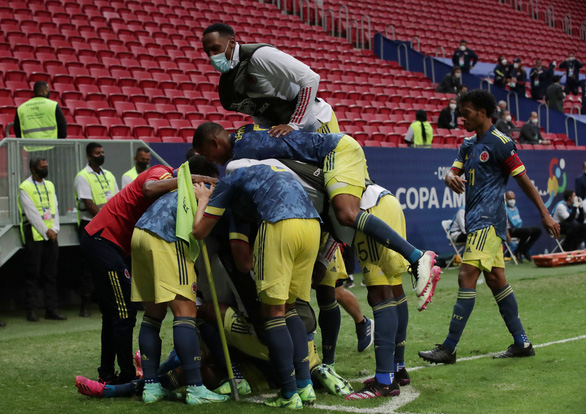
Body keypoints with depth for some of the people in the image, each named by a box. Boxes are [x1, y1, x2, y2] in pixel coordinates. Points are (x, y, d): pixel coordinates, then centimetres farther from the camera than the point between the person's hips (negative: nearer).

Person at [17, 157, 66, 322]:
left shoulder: (50, 185, 15)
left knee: (51, 274, 6)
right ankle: (31, 310, 2)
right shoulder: (25, 187, -4)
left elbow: (54, 208, 10)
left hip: (51, 235, 6)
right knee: (33, 274, -3)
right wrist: (46, 231, -12)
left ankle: (51, 309, 10)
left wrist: (54, 229, -4)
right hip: (34, 236, -6)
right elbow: (31, 213, -10)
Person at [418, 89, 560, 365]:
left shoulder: (500, 143, -8)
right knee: (496, 280, 10)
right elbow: (454, 172, 12)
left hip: (487, 220, -9)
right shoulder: (468, 145, 17)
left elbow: (523, 179, -7)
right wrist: (451, 179, -13)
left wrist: (545, 214, -6)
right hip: (477, 221, 9)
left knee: (467, 277, -13)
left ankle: (449, 348, -13)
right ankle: (521, 343, 17)